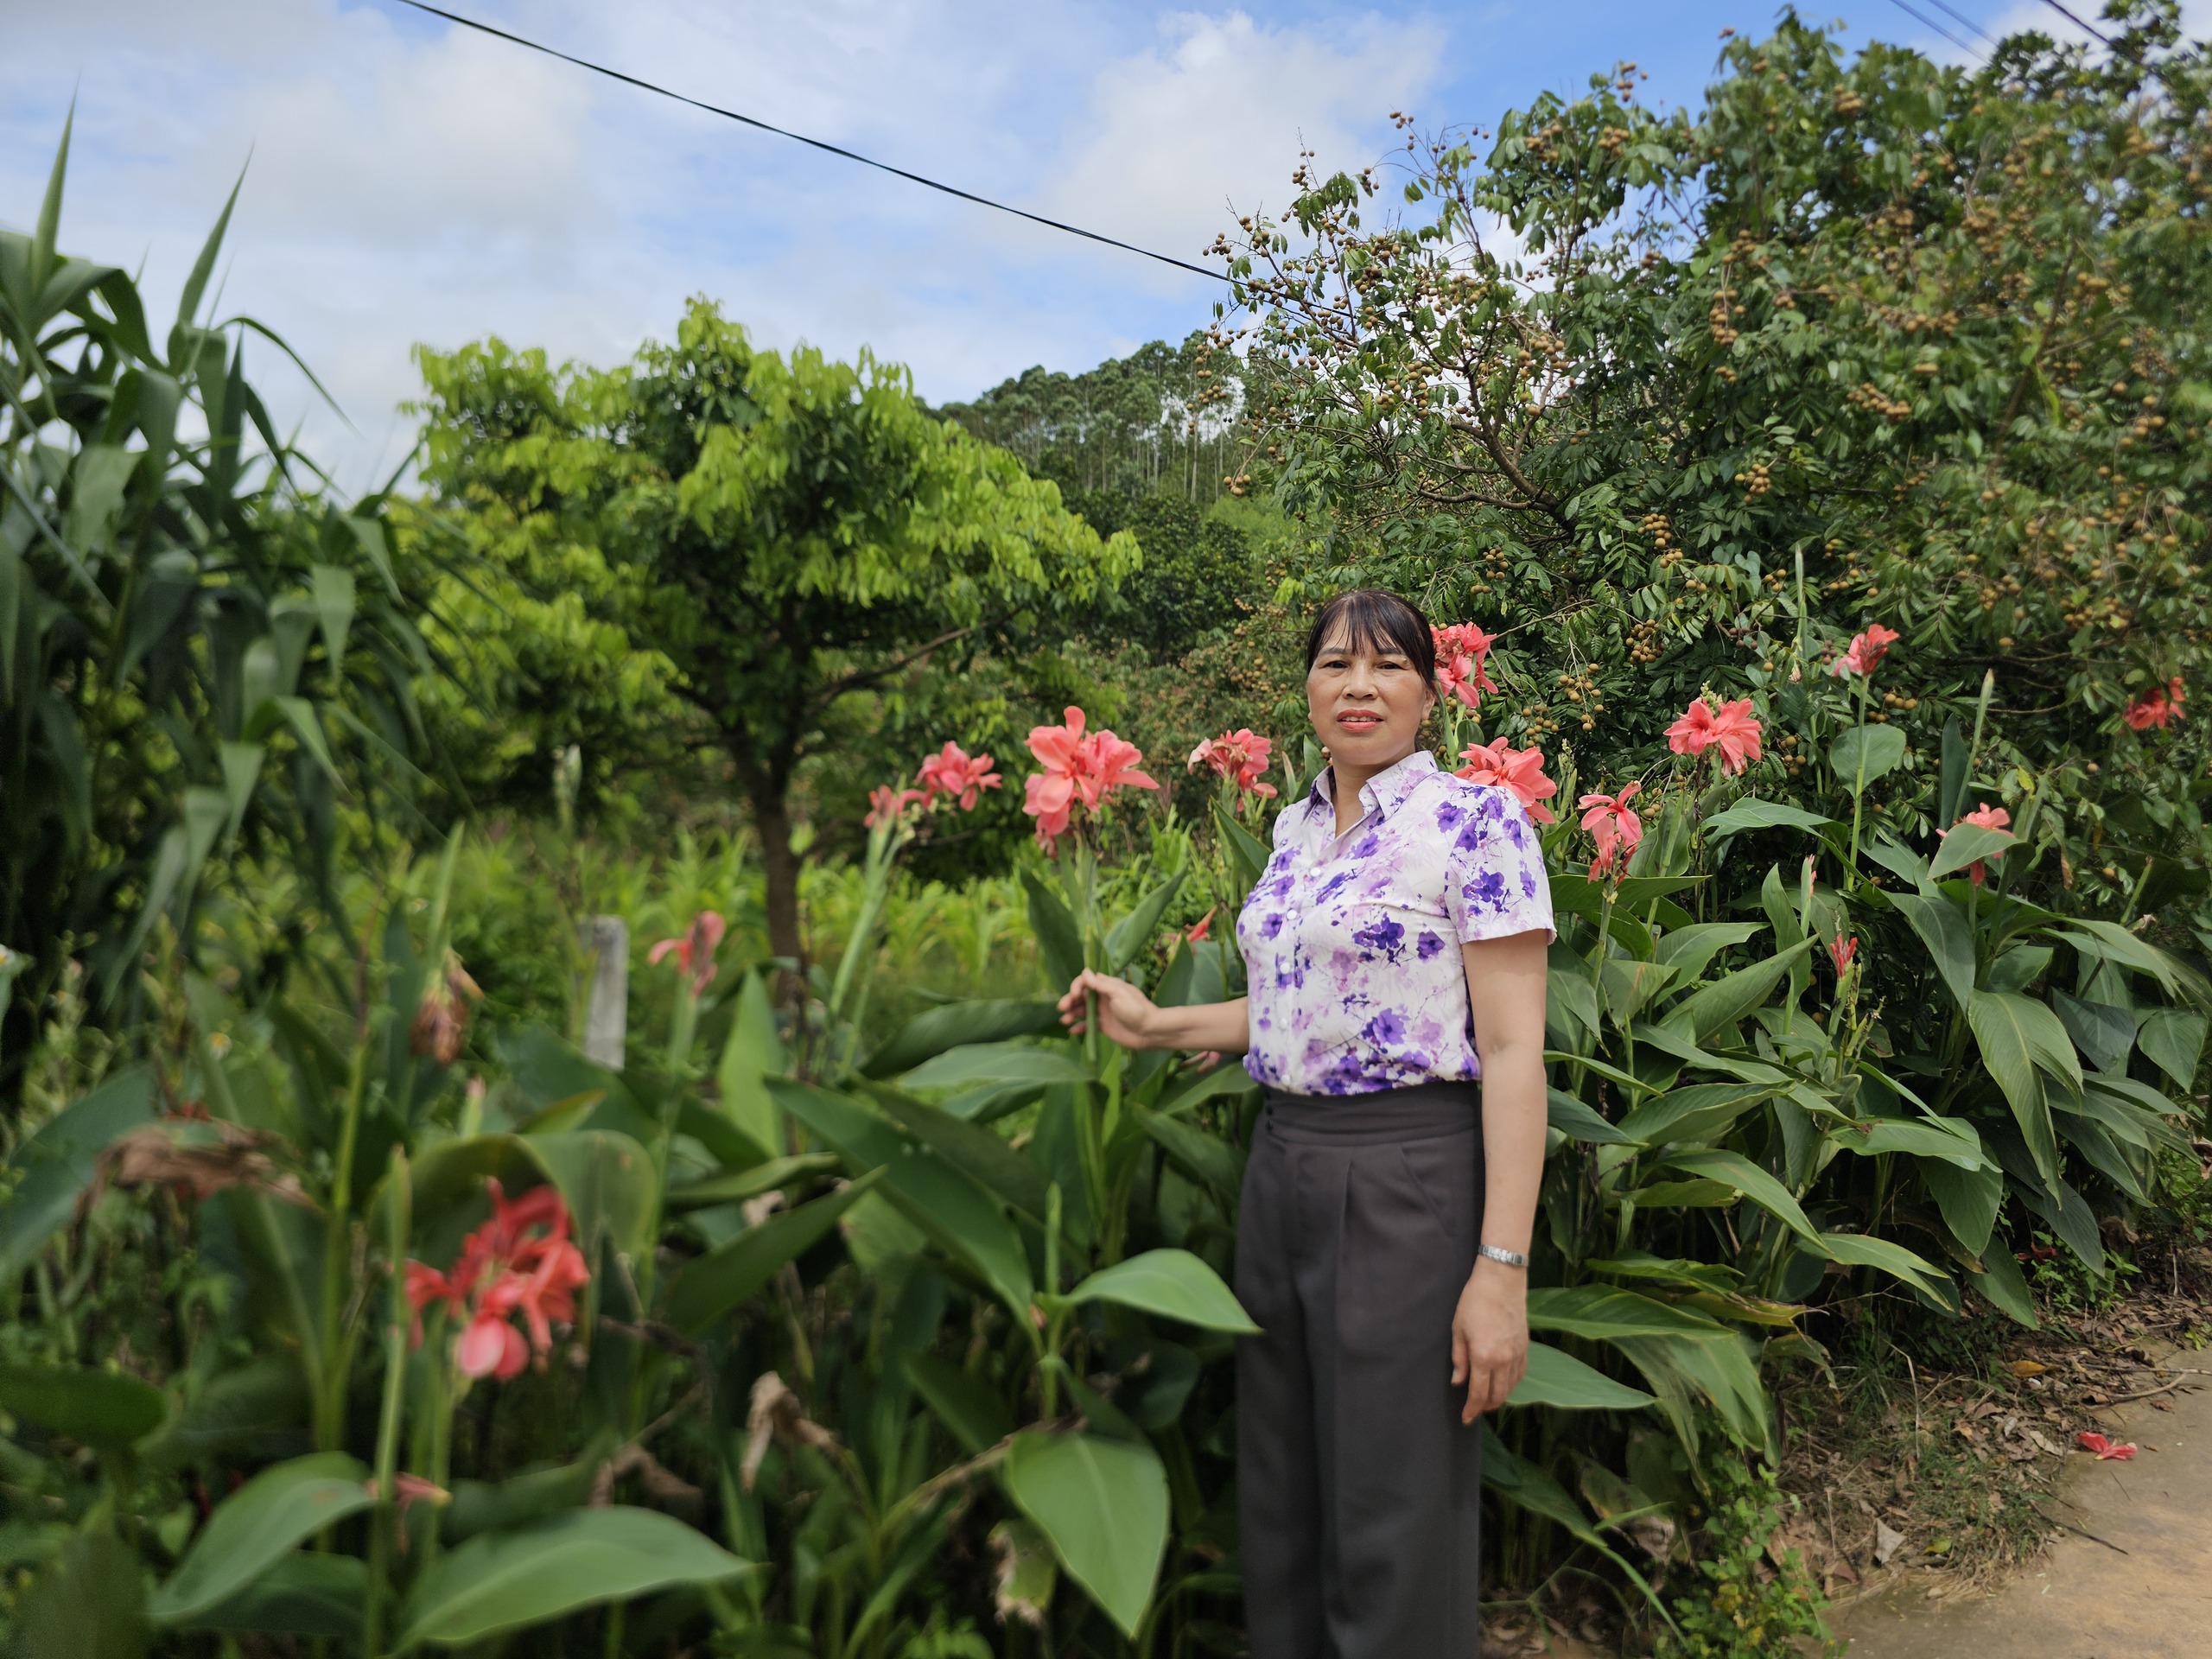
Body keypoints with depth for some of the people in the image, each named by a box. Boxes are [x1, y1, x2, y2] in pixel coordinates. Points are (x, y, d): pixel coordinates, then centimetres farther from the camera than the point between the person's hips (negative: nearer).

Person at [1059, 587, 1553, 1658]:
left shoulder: (1477, 822, -10)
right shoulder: (1296, 828, 12)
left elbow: (1512, 1050, -14)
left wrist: (1502, 1267, -18)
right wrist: (1154, 1025, 14)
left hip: (1408, 1179, -7)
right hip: (1279, 1166, 7)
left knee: (1394, 1518, 4)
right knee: (1280, 1499, 16)